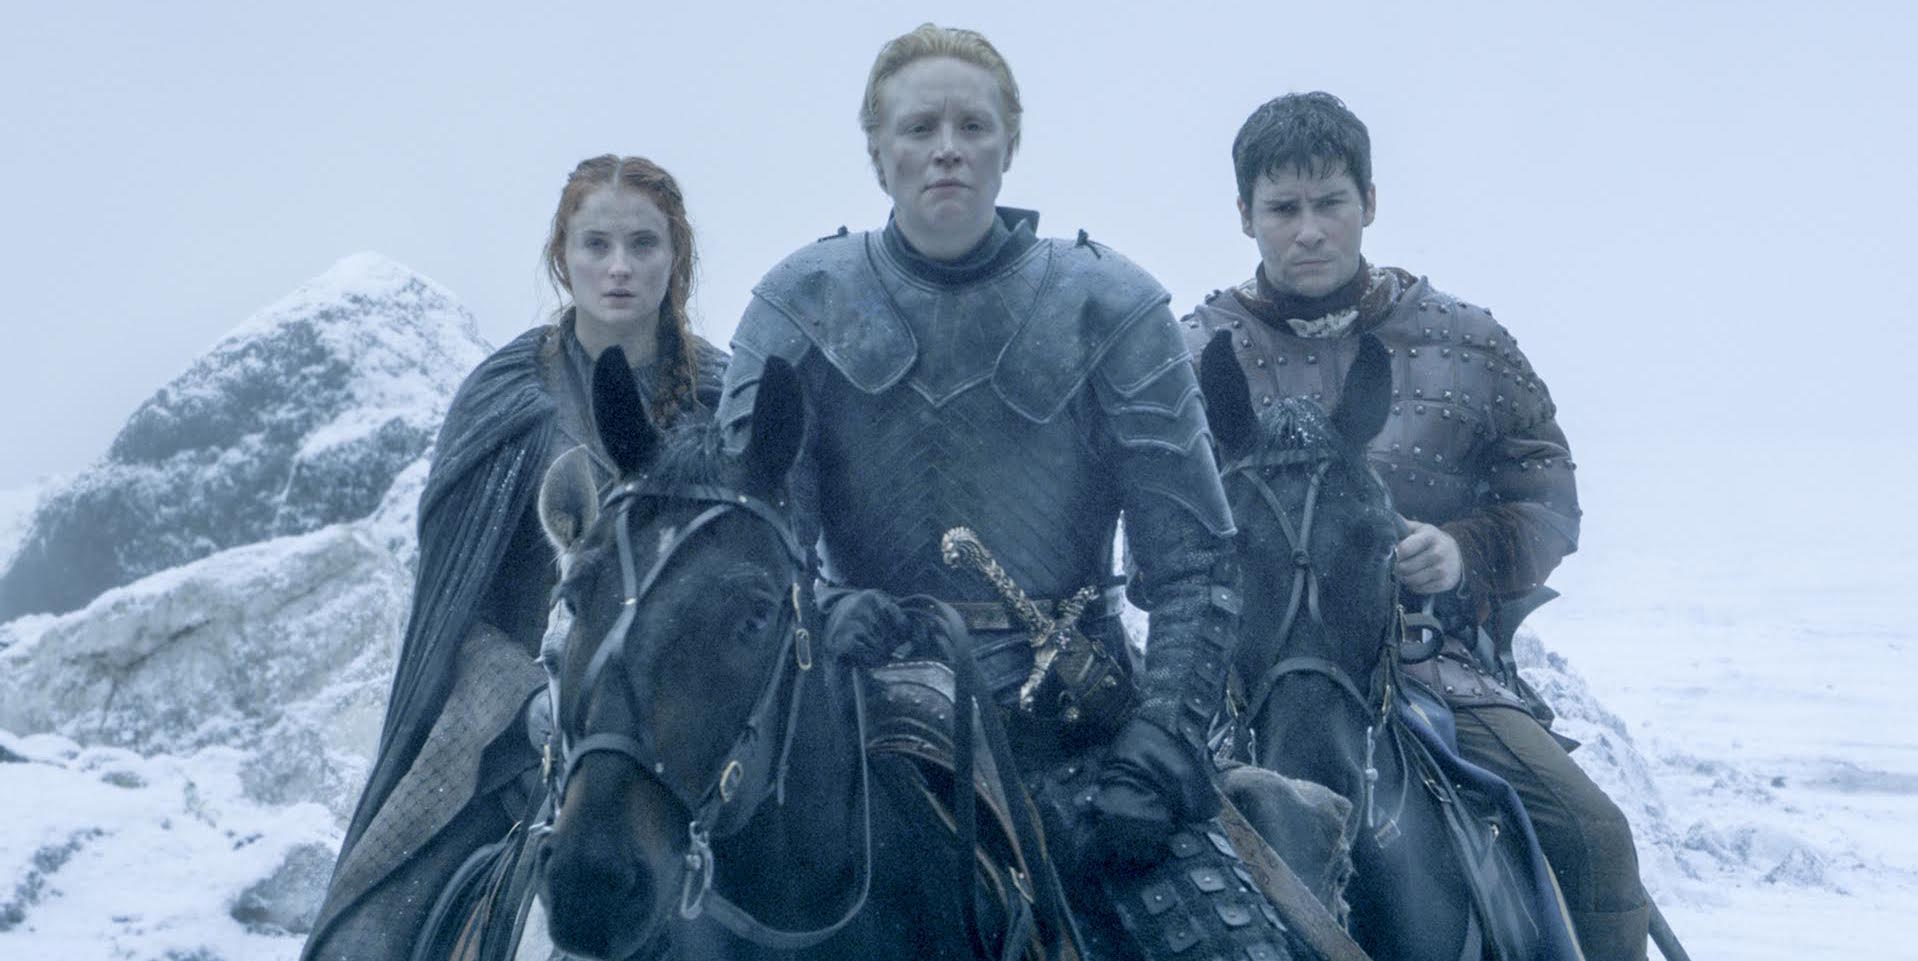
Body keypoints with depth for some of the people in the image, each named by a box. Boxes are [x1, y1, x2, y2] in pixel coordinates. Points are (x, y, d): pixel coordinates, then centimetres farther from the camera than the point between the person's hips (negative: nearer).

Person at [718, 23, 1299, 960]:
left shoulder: (1110, 306, 2)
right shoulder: (801, 304, 4)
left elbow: (1191, 559, 0)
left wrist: (1162, 743, -11)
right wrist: (818, 610, -23)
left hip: (1070, 706, 0)